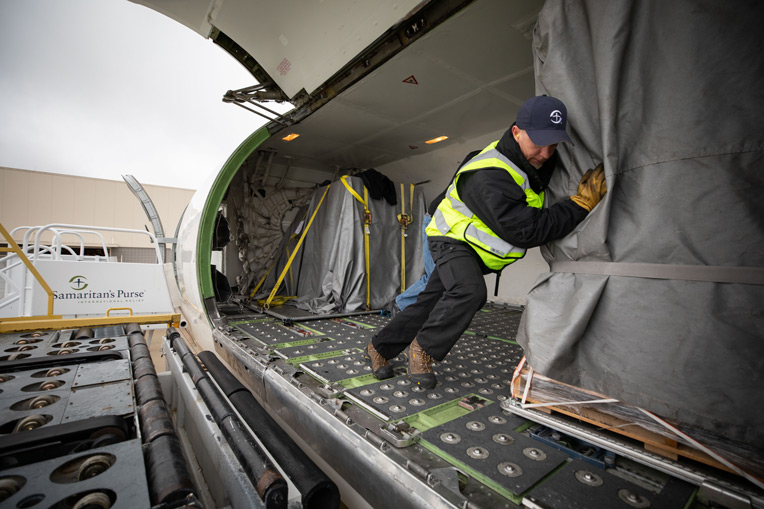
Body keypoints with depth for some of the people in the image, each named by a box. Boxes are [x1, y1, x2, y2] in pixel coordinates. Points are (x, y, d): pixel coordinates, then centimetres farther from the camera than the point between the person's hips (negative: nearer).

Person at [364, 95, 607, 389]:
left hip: (475, 251, 8)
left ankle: (378, 348, 19)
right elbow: (525, 231, -35)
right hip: (452, 241, -8)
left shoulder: (534, 160, 0)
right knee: (470, 291, -33)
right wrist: (582, 204, -29)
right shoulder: (488, 176, -31)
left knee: (430, 302, 5)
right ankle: (423, 348, -10)